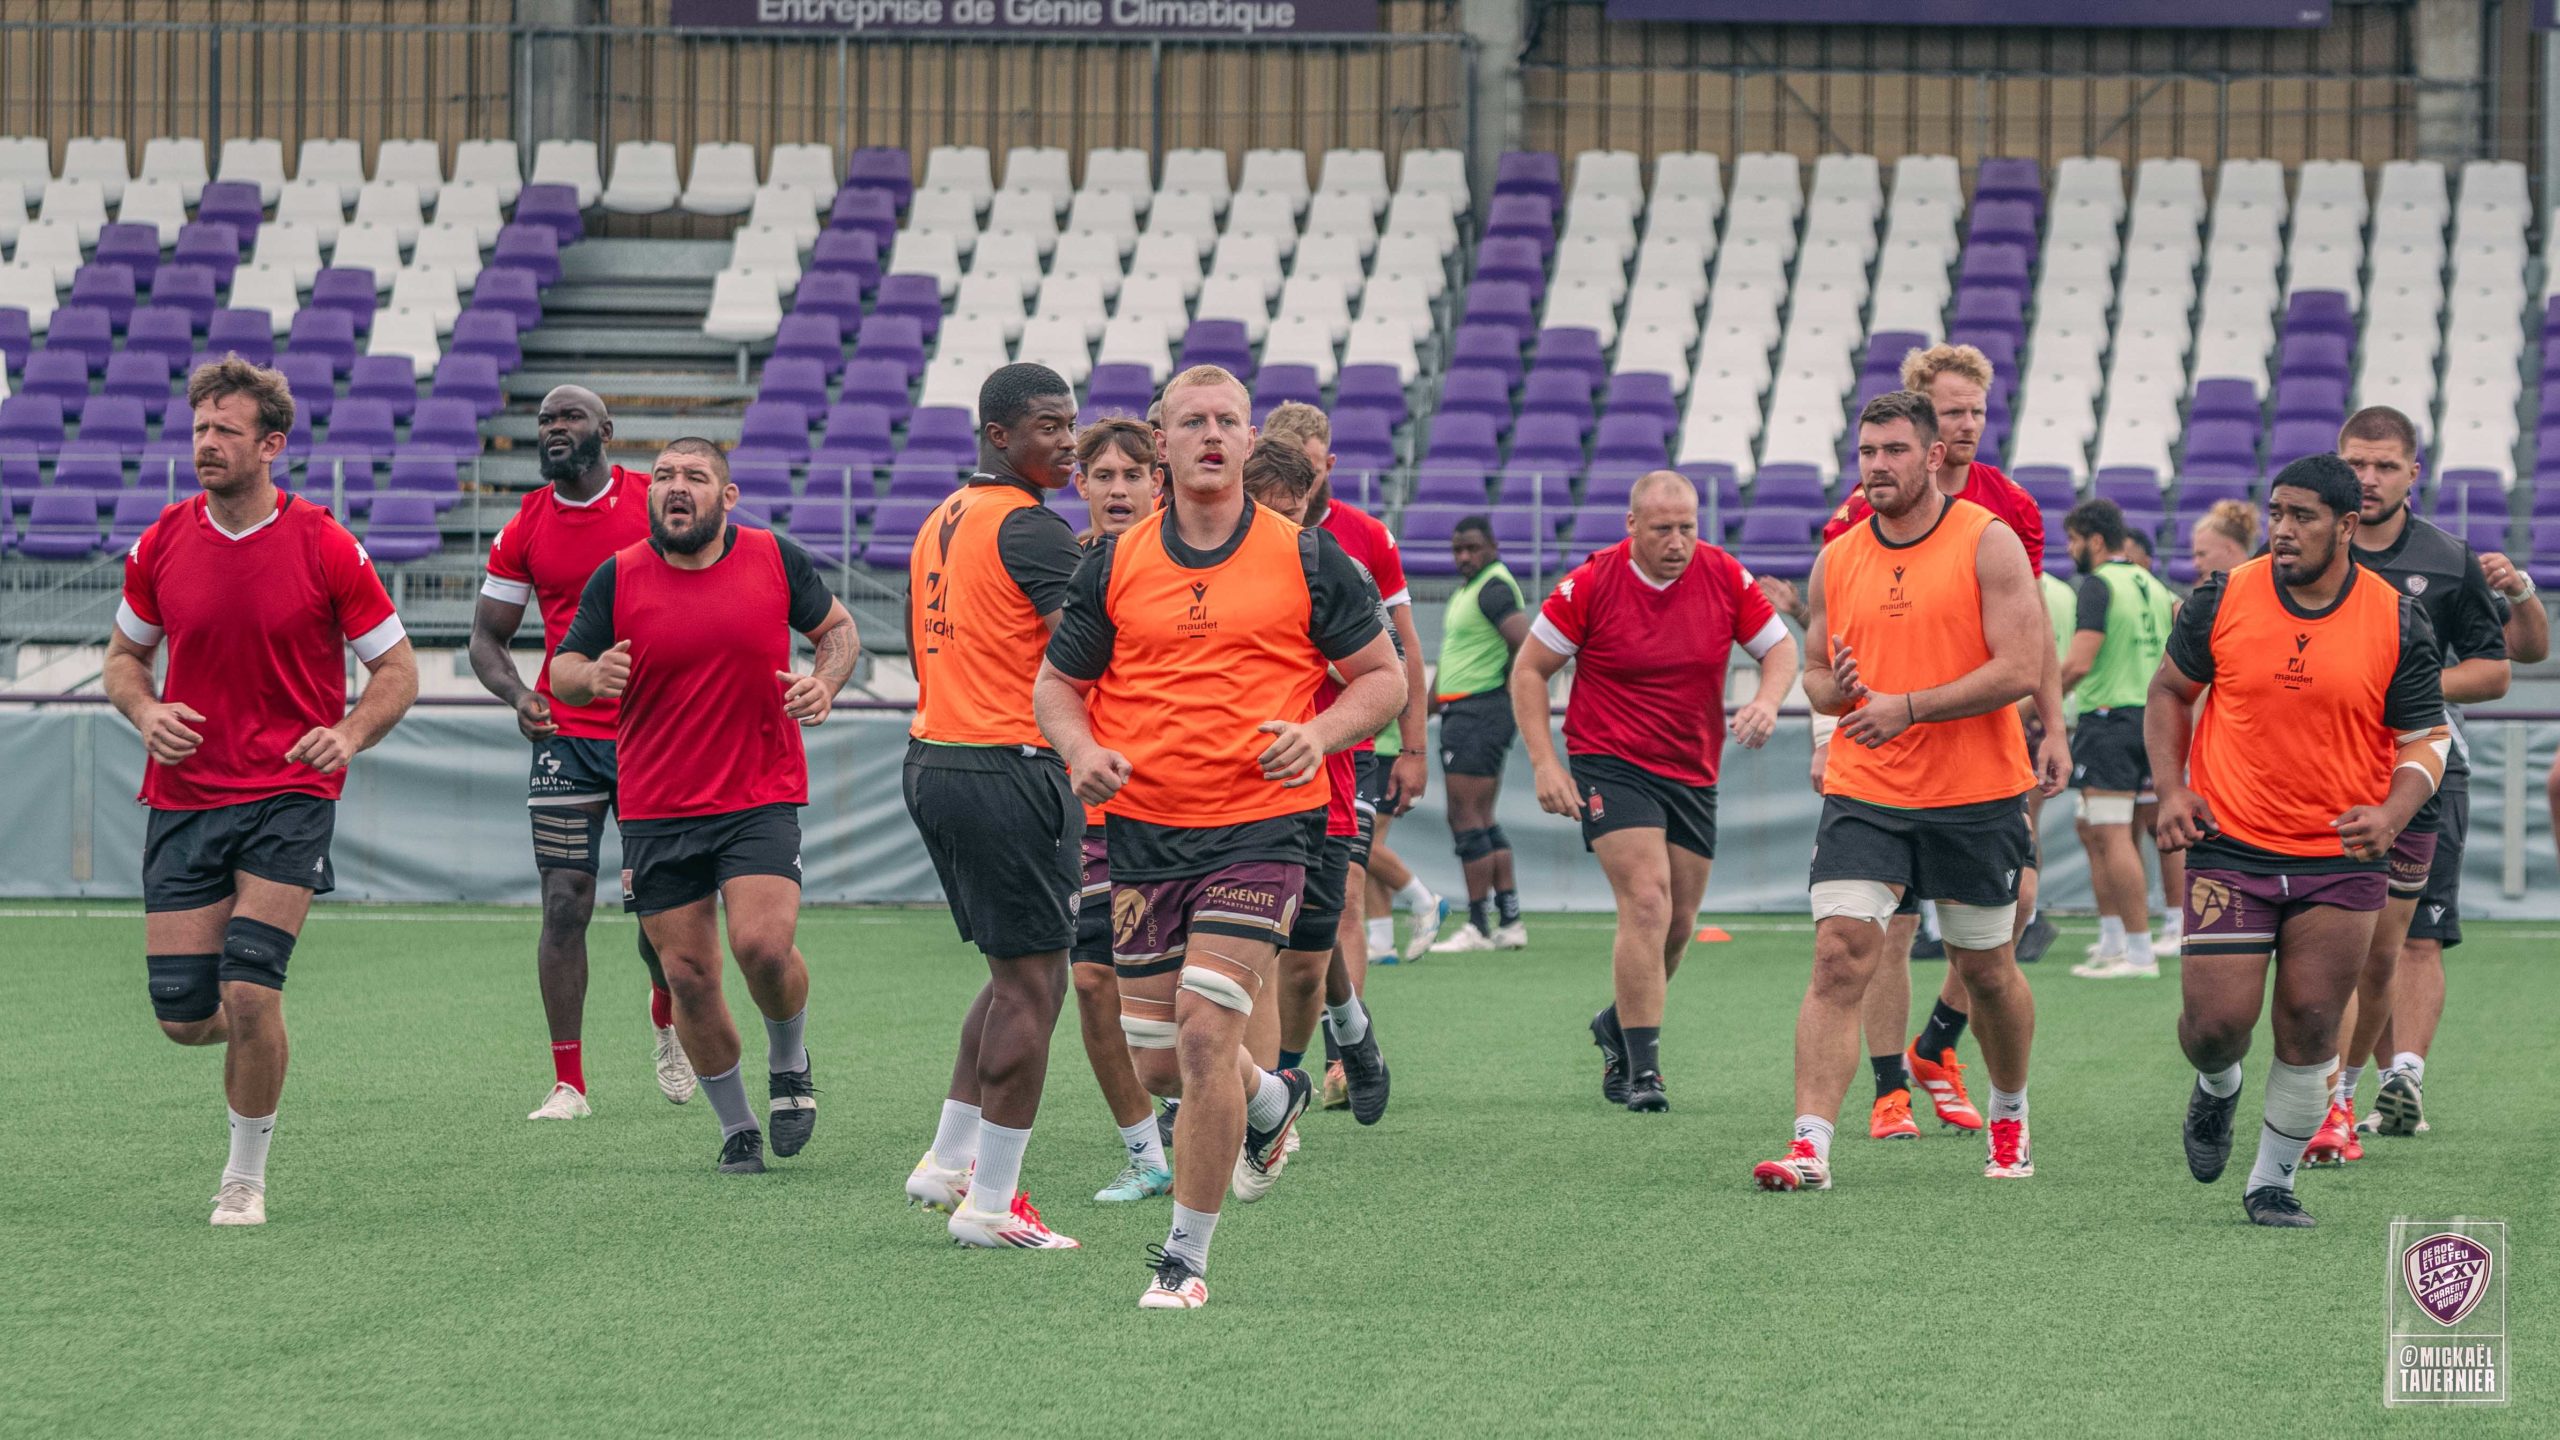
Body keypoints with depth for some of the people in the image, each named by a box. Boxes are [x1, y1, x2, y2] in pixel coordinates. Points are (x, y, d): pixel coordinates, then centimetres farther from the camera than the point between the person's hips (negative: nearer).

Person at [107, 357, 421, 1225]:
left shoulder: (326, 549, -7)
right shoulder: (162, 544, 1)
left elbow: (396, 670, 1)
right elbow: (125, 654, 16)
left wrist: (348, 736, -17)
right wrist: (147, 713, -6)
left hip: (290, 796, -3)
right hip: (183, 796, 3)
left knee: (249, 995, -16)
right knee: (181, 1015, -2)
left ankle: (245, 1177, 2)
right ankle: (255, 1032, 35)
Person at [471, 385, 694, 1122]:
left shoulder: (656, 503, -2)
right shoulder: (525, 530, 4)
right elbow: (486, 635, 10)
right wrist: (517, 695, -10)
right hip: (565, 735, 1)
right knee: (565, 903, -6)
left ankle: (667, 1016, 36)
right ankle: (568, 1083, -2)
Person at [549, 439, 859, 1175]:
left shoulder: (777, 560, -1)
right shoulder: (617, 578, -1)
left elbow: (837, 626, 14)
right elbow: (562, 670, 5)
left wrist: (824, 684, -7)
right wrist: (591, 675, -19)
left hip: (761, 799, -1)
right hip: (656, 811, 1)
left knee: (763, 946, -19)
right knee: (689, 977, 1)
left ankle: (789, 1065, 13)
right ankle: (736, 1127, 18)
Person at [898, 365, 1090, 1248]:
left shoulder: (941, 522, 15)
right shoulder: (1029, 528, -14)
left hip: (932, 760, 9)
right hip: (1008, 770, -9)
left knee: (1016, 975, 20)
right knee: (1032, 985, -3)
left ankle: (948, 1163, 19)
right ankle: (991, 1203, -2)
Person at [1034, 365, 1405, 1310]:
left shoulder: (1304, 559, 0)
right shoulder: (1114, 565, 5)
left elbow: (1384, 675, 5)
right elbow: (1057, 682, 12)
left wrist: (1320, 735, -14)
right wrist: (1082, 750, -10)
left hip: (1261, 829, -3)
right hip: (1143, 831, 3)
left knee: (1205, 1033, -17)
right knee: (1156, 1062, 7)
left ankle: (1187, 1257, -4)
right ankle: (1271, 1101, 42)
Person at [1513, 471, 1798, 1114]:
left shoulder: (1725, 578, -4)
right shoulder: (1591, 584, -12)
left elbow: (1780, 647, 8)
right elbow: (1529, 670, -3)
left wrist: (1767, 700, -14)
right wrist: (1545, 764, -11)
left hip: (1693, 771, 4)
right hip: (1610, 764, -4)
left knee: (1678, 922, 7)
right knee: (1647, 904, -19)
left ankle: (1616, 1025, 35)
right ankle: (1643, 1067, -15)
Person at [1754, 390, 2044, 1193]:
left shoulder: (1988, 543, -6)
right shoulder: (1836, 561, 8)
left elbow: (2022, 669, -14)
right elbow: (1815, 672, 18)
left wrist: (1907, 707, -20)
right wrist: (1836, 687, -7)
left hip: (1976, 798, -2)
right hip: (1863, 795, 2)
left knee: (1986, 971, 12)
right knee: (1838, 958, -13)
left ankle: (2010, 1116, 37)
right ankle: (1810, 1146, -18)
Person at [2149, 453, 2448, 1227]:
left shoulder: (2397, 620, -5)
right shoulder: (2223, 598, -4)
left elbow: (2426, 740, 2)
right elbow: (2170, 690, 12)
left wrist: (2392, 814, -17)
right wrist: (2171, 788, -1)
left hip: (2343, 858, 0)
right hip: (2229, 847, 0)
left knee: (2309, 1029, -2)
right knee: (2215, 1024, -6)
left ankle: (2273, 1181, 16)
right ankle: (2216, 1090, 31)